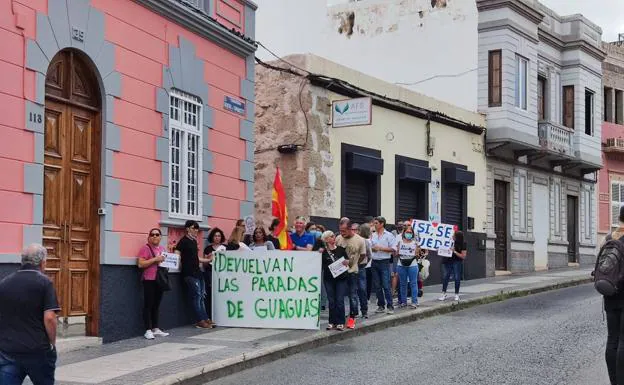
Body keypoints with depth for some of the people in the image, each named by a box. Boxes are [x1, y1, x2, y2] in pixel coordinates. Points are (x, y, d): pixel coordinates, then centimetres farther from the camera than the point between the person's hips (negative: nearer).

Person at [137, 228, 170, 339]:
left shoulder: (162, 249, 16)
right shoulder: (146, 248, -5)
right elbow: (140, 264, -15)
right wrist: (155, 259, -18)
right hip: (149, 280, -7)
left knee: (156, 305, 11)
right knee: (148, 305, -5)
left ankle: (155, 329, 17)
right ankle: (148, 330, -4)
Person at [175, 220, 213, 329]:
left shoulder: (194, 241, 17)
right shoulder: (183, 241, -7)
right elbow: (177, 255, -14)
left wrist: (208, 260, 24)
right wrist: (182, 265, -18)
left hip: (197, 272, 9)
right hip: (189, 273, -9)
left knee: (202, 296, 9)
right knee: (196, 295, -7)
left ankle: (205, 319, 13)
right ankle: (201, 321, -3)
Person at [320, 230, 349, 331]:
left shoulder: (341, 249, 4)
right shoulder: (323, 251, 2)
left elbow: (348, 260, 8)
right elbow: (320, 265, 2)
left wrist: (347, 262, -14)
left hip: (341, 278, 0)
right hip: (328, 279, 0)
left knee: (340, 300, -4)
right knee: (331, 301, 4)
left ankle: (340, 323, 2)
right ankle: (332, 322, 13)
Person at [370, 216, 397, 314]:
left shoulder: (389, 235, -1)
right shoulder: (372, 235, 13)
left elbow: (393, 249, -7)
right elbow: (369, 247, 17)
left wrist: (381, 248, -12)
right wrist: (372, 248, -5)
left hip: (384, 262, -5)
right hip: (374, 262, 5)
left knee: (386, 285, -9)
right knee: (377, 285, 7)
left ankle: (390, 306, -5)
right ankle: (381, 305, 15)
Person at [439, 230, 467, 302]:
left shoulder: (462, 244, -9)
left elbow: (463, 256, -11)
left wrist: (454, 251, -19)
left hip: (457, 262, -3)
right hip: (447, 262, 3)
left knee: (457, 278, 2)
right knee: (445, 277, 1)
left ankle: (457, 294, 12)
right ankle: (444, 294, 6)